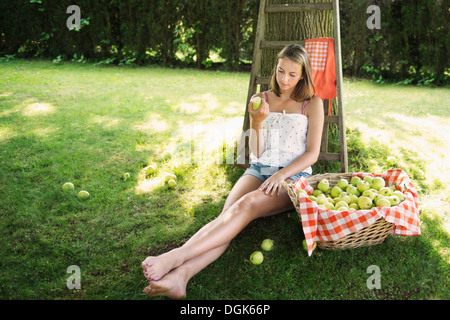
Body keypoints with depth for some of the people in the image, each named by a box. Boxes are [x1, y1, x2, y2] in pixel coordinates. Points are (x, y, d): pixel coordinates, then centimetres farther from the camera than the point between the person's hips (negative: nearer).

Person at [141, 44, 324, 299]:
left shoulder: (312, 103, 4)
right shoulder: (262, 99, 13)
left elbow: (312, 154, -2)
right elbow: (256, 154, 8)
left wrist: (280, 175, -17)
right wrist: (257, 124, -11)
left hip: (294, 175, -3)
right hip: (259, 170, 3)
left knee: (247, 205, -35)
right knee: (228, 213, -30)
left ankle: (175, 258, -49)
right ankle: (180, 276, -53)